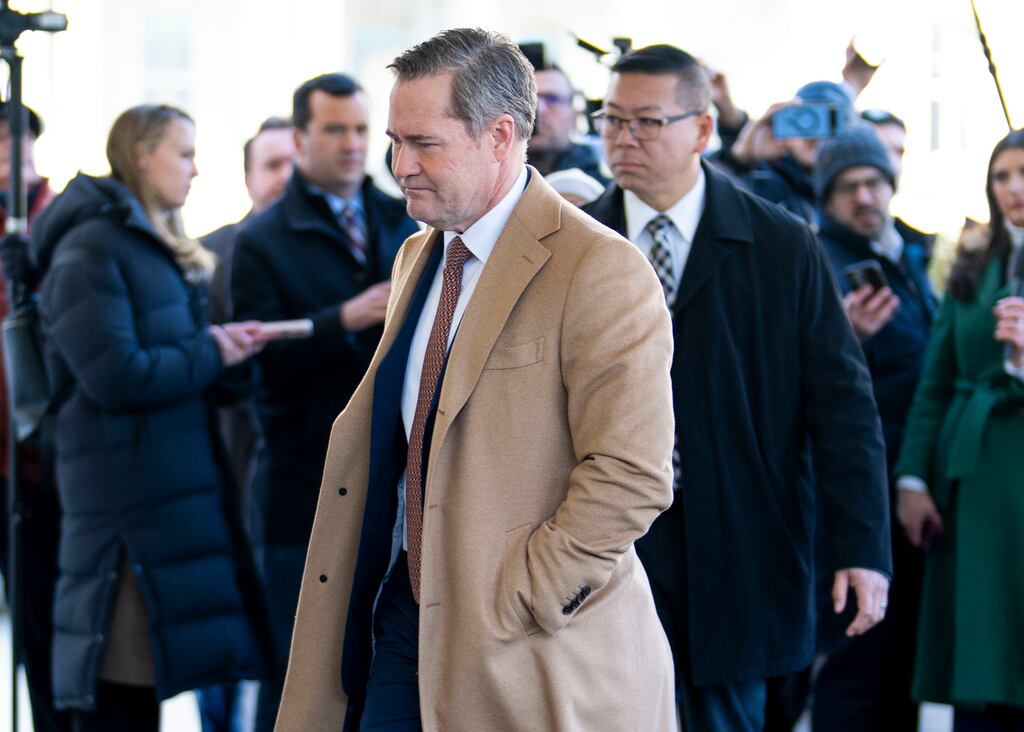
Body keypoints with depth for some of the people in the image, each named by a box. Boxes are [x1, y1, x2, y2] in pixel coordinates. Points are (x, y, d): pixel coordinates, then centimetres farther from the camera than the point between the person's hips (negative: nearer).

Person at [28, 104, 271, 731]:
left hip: (180, 491, 9)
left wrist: (234, 352, 0)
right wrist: (210, 353, -7)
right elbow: (117, 375, -19)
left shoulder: (165, 251, 21)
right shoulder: (91, 249, -9)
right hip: (127, 507, -9)